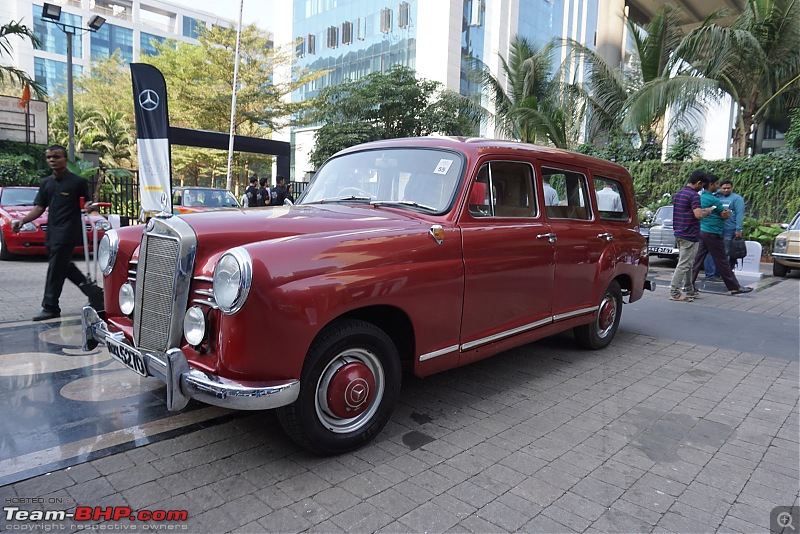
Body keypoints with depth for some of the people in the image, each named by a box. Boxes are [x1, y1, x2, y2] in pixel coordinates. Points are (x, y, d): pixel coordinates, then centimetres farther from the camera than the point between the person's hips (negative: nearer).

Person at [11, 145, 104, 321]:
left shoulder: (78, 182, -4)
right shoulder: (46, 183, 13)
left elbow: (88, 202, 0)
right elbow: (39, 207, 11)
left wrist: (89, 206, -24)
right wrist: (23, 220, -3)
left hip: (68, 233, -7)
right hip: (52, 232, 7)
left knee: (55, 270, -6)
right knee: (65, 267, 12)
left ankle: (50, 308, 1)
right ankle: (93, 292, 24)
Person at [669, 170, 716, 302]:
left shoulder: (677, 194, 12)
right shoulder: (693, 195, -15)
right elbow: (698, 215, -24)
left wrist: (702, 210, 23)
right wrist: (708, 211, -5)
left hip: (679, 234, 9)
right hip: (689, 235, -9)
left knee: (688, 263, 18)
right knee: (684, 264, -5)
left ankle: (689, 289, 27)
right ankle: (674, 292, -4)